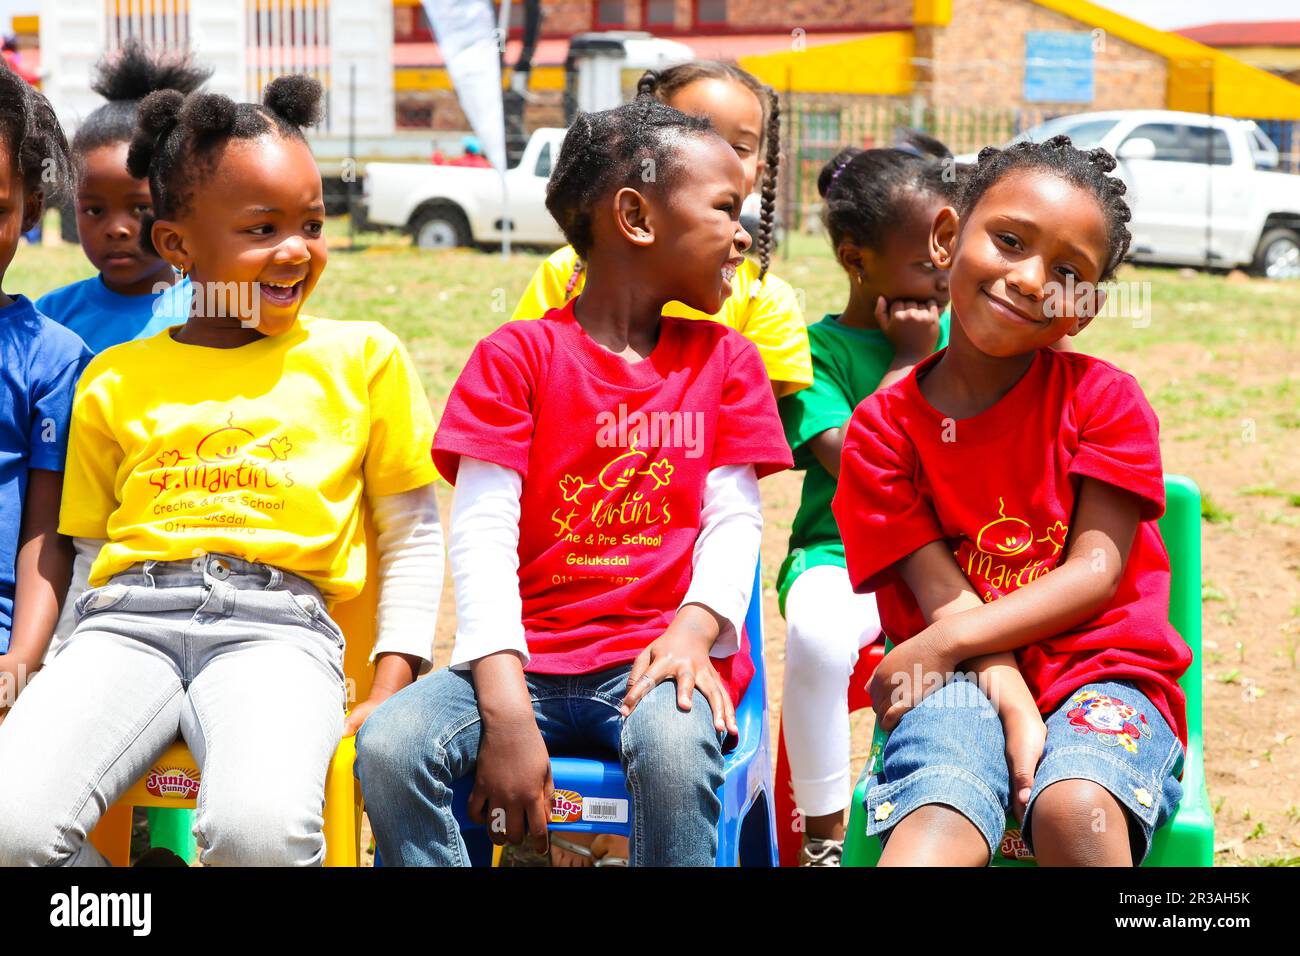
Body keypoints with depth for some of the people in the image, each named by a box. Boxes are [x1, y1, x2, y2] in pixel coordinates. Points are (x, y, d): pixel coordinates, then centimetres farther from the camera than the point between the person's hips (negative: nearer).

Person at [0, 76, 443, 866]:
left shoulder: (362, 359, 15)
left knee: (260, 830, -35)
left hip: (279, 622, -2)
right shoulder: (115, 381, 19)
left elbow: (412, 539, 17)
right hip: (128, 620, 2)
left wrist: (390, 691, 5)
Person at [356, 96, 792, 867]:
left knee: (675, 748, -35)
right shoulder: (519, 355, 5)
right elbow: (483, 534, -4)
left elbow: (735, 519, 6)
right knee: (389, 746, -27)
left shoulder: (724, 360, 15)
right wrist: (507, 711, -17)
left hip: (656, 657, 0)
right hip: (530, 659, 0)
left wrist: (693, 631, -17)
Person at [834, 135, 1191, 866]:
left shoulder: (1105, 399, 2)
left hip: (1103, 667, 0)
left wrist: (945, 642, -15)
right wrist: (1016, 712, -20)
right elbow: (944, 595, -4)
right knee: (938, 825, -33)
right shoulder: (884, 426, 3)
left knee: (1075, 809, -35)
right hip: (967, 679, 0)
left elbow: (1098, 570, -6)